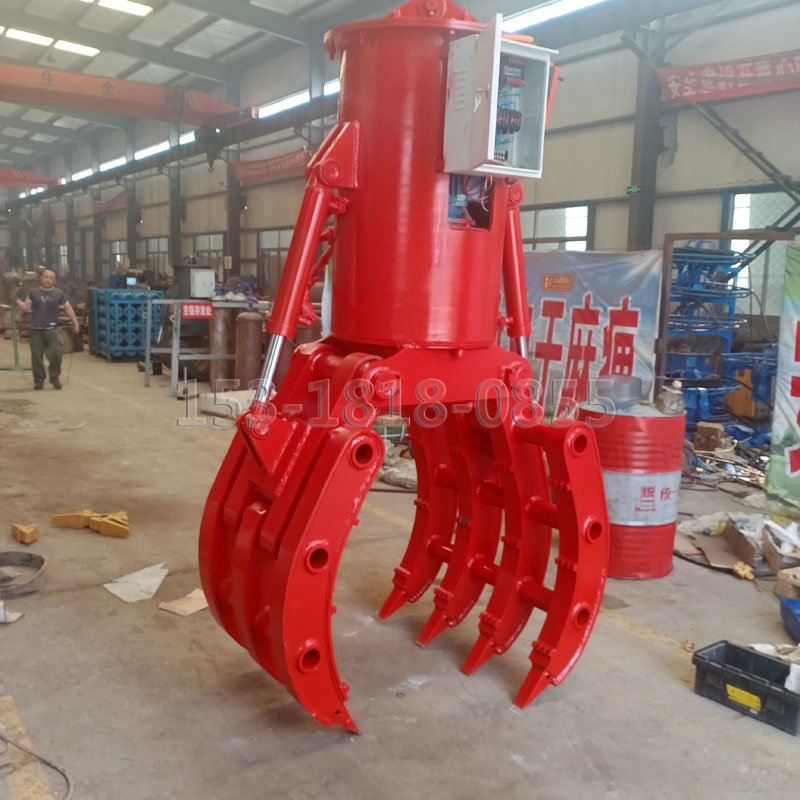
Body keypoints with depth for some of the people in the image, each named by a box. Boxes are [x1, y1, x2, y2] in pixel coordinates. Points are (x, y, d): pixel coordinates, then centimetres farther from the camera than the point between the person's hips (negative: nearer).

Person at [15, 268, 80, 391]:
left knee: (56, 353, -14)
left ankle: (55, 377, 7)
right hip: (36, 330, 1)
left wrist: (75, 322, 1)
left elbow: (68, 308, 7)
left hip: (52, 330, -1)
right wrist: (16, 299, -3)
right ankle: (39, 380, 15)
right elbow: (25, 307, 11)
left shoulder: (59, 294, 6)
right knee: (37, 357, 2)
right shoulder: (34, 293, 9)